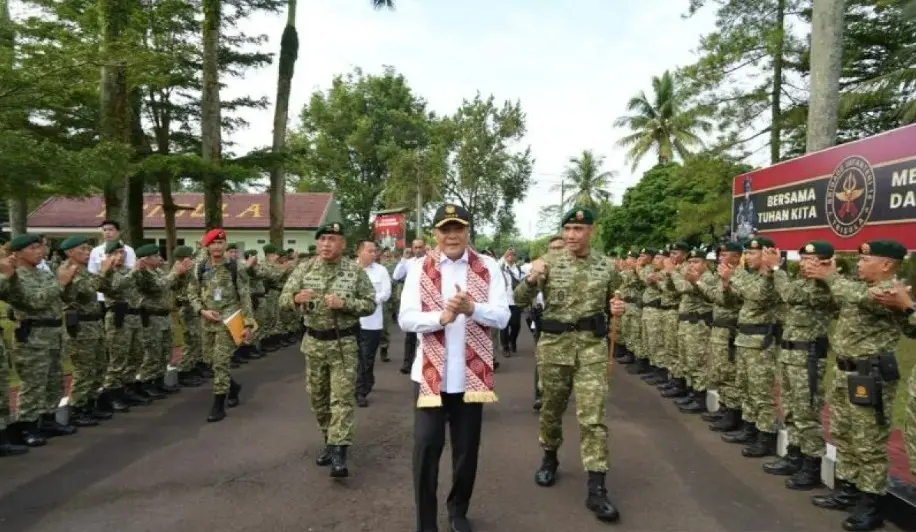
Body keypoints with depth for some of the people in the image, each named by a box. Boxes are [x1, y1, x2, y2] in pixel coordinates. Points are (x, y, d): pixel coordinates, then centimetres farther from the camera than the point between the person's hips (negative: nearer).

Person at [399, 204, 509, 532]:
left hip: (472, 374, 1)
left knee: (467, 447, 14)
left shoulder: (487, 268, 1)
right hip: (430, 372, -1)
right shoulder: (420, 269, 0)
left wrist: (472, 308, -25)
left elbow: (502, 316, -6)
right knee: (426, 446, 0)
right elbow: (405, 318, -7)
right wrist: (442, 316, -24)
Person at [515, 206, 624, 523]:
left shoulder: (606, 267, 3)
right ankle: (550, 458, 40)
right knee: (552, 407, 15)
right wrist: (531, 278, -27)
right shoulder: (549, 263, -3)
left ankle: (596, 489, 1)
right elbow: (519, 299, -7)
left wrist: (619, 308, -7)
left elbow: (614, 301, 17)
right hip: (554, 345, 0)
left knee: (593, 416, -4)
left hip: (593, 347, 0)